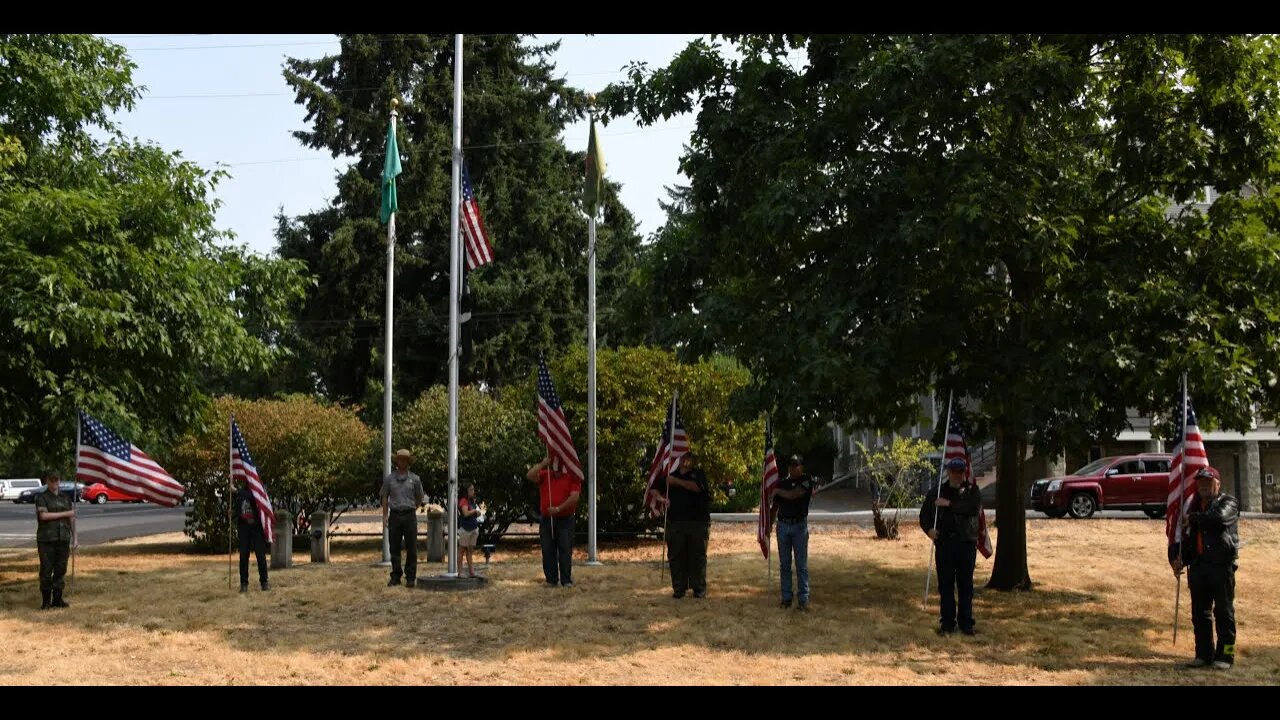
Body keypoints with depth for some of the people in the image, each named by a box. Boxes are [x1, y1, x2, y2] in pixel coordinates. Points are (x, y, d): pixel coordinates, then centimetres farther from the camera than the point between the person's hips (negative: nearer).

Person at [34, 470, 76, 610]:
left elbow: (71, 519, 16)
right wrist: (65, 514, -12)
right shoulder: (41, 497, 1)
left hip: (63, 539, 4)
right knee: (46, 570, -2)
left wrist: (74, 537, 13)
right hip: (46, 540, -4)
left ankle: (57, 599, 12)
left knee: (61, 569, 4)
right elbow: (44, 515, -15)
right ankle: (46, 601, 5)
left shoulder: (65, 498, 15)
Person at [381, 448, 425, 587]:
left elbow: (420, 499, 13)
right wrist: (385, 516, 5)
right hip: (394, 516, 1)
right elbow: (385, 498, 10)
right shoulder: (389, 478, 6)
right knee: (394, 548, 4)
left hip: (409, 515, -1)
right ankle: (395, 577, 13)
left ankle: (410, 577, 7)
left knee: (411, 548, 0)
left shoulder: (415, 479, 4)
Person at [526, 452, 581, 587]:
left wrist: (558, 508, -16)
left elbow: (574, 497, -10)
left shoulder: (572, 477, 1)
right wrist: (543, 463, -11)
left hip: (565, 519, -3)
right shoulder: (544, 475, 10)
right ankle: (551, 580, 10)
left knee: (565, 550, -4)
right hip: (546, 519, 3)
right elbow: (529, 475, -8)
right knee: (548, 551, 4)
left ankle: (566, 580, 0)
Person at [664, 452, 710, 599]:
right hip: (675, 521, 3)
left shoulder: (698, 474, 7)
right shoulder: (671, 476, 18)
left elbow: (696, 487, -14)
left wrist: (677, 482, -9)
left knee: (698, 555, 0)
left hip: (698, 522, -3)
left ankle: (699, 588, 7)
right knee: (676, 556, 3)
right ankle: (678, 588, 10)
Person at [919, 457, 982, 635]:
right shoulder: (936, 492, 13)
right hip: (943, 543, 2)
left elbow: (974, 507, -14)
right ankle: (947, 623, 10)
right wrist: (929, 529, -5)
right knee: (945, 585, 3)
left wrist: (949, 504, -14)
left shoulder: (971, 491, 6)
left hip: (966, 543, -2)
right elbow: (924, 514, 14)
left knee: (966, 585, 3)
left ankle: (966, 623, 12)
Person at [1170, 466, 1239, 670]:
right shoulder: (1194, 506, 19)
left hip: (1221, 564, -6)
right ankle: (1204, 654, 16)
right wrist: (1179, 558, 6)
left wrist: (1194, 519, -12)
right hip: (1197, 565, 6)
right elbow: (1186, 537, 20)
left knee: (1223, 611, -1)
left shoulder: (1228, 503, 0)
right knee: (1200, 612, 8)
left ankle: (1225, 655, 6)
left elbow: (1219, 517, -24)